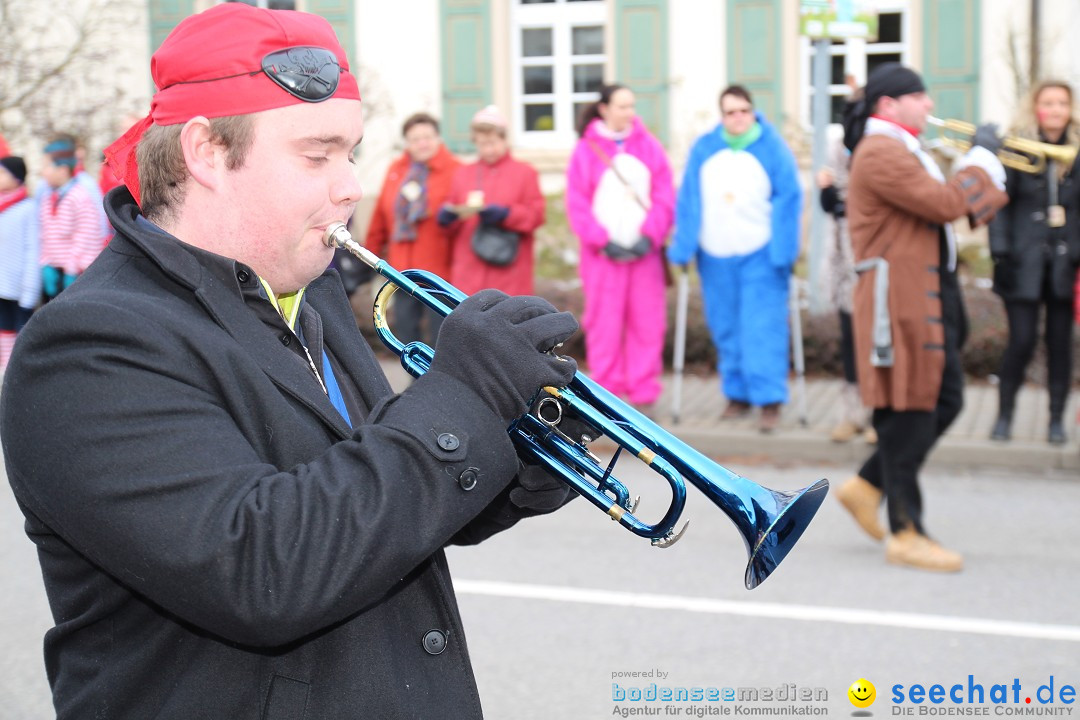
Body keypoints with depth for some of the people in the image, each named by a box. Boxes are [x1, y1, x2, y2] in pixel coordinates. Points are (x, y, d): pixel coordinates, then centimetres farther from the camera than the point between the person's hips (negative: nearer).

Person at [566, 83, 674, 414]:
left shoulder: (649, 147, 7)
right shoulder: (586, 150, 3)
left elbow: (665, 197, 4)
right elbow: (577, 204, 0)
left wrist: (649, 235, -9)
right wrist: (603, 240, -10)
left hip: (644, 251, 2)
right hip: (603, 252, -1)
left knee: (647, 323, 1)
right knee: (603, 324, 0)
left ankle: (644, 396, 8)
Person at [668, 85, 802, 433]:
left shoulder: (773, 149, -2)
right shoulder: (703, 149, 5)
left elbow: (788, 200, -3)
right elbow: (688, 201, 7)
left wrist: (783, 252, -9)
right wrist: (683, 249, 2)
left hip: (761, 256, -3)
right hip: (715, 257, 3)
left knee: (764, 328, -8)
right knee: (726, 328, 9)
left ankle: (770, 401, -6)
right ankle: (738, 395, 21)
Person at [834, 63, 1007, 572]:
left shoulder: (903, 152, 21)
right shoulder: (880, 154, -14)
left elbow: (957, 205, 21)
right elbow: (945, 203, -22)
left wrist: (989, 164, 9)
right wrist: (981, 155, -9)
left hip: (928, 299, 11)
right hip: (899, 299, -11)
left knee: (944, 402, 13)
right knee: (909, 412, -5)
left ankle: (866, 487, 23)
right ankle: (906, 533, 2)